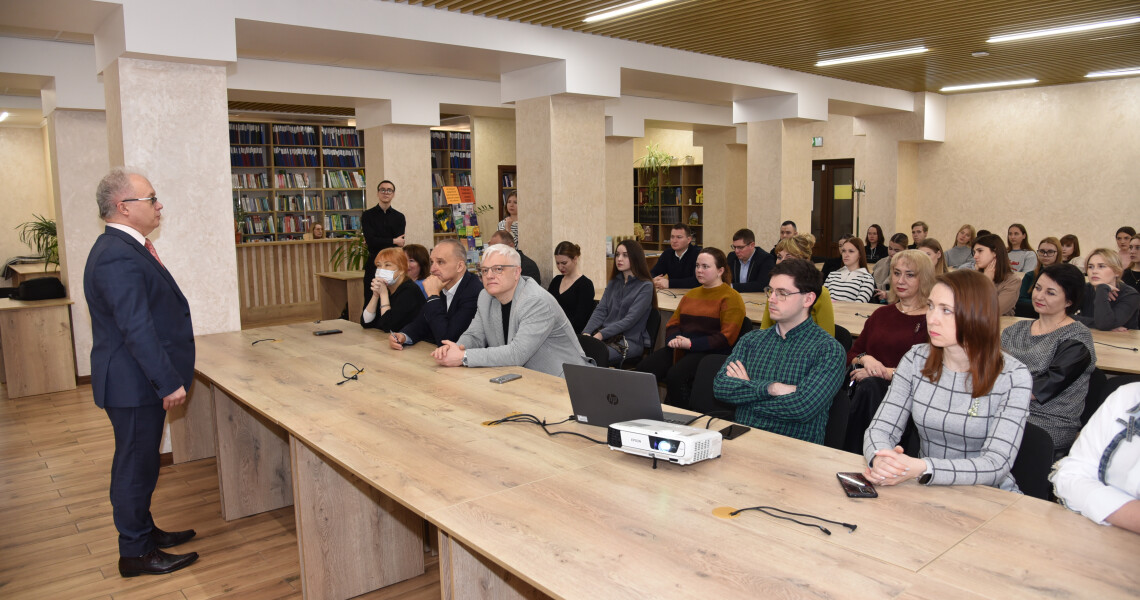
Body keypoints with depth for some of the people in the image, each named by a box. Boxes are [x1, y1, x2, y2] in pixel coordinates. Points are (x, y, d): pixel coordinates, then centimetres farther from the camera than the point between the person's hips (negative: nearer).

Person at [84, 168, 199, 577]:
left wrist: (167, 378, 22)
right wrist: (169, 382, -25)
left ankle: (144, 531, 36)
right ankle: (136, 554, 17)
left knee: (141, 463, 21)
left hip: (141, 380, 10)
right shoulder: (118, 257, -23)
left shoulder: (126, 248, 11)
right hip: (133, 385, -10)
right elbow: (137, 329, -28)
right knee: (136, 465, 3)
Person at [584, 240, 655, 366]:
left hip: (631, 340, -5)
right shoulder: (614, 282, 18)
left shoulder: (645, 286, -2)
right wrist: (586, 333, -10)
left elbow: (630, 319, -12)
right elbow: (600, 311, 9)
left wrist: (601, 334, -20)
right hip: (607, 336, 5)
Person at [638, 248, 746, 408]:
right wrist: (673, 339, -2)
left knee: (675, 375, -33)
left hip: (710, 352, -6)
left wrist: (691, 344, -16)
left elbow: (726, 337, -9)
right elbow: (673, 323, 23)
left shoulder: (731, 298, -1)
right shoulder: (691, 294, 25)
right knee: (644, 368, -20)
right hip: (679, 349, 7)